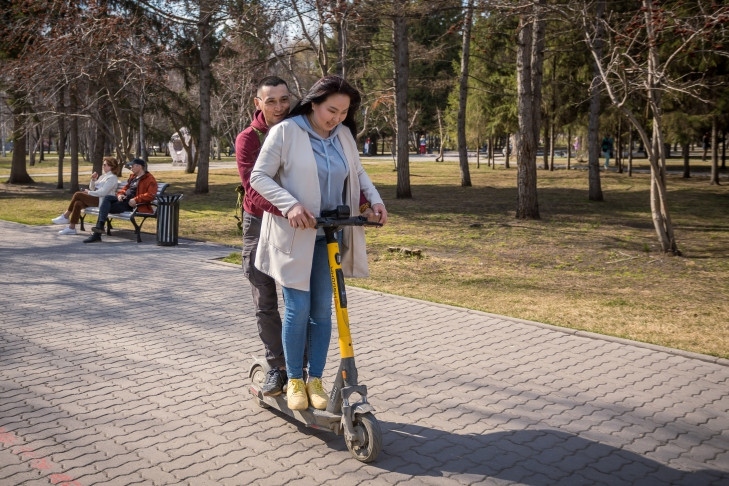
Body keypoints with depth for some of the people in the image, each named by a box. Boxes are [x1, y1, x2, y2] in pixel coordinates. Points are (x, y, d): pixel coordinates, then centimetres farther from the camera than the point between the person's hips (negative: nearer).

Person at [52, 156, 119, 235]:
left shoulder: (112, 178, -7)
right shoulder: (103, 176, 23)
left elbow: (103, 192, -18)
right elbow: (92, 188, 23)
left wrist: (89, 192, -7)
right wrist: (93, 180, 4)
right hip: (96, 198, 9)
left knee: (77, 194, -17)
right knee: (78, 203, -15)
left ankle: (65, 216, -7)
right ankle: (71, 228, -17)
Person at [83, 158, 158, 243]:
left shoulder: (150, 179, -7)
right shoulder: (133, 177, 22)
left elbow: (151, 195, -21)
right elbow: (125, 188, 28)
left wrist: (136, 200, -27)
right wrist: (120, 194, 4)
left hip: (131, 204, -8)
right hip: (124, 199, 8)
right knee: (105, 199, -15)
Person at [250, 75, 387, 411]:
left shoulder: (344, 135, 6)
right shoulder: (285, 132, -9)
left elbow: (358, 173, 19)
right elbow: (259, 176, -9)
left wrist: (375, 199, 1)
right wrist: (290, 205, -23)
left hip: (330, 237, 4)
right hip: (294, 236, -4)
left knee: (323, 310, 6)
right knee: (297, 308, -3)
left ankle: (315, 379, 19)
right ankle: (294, 380, 15)